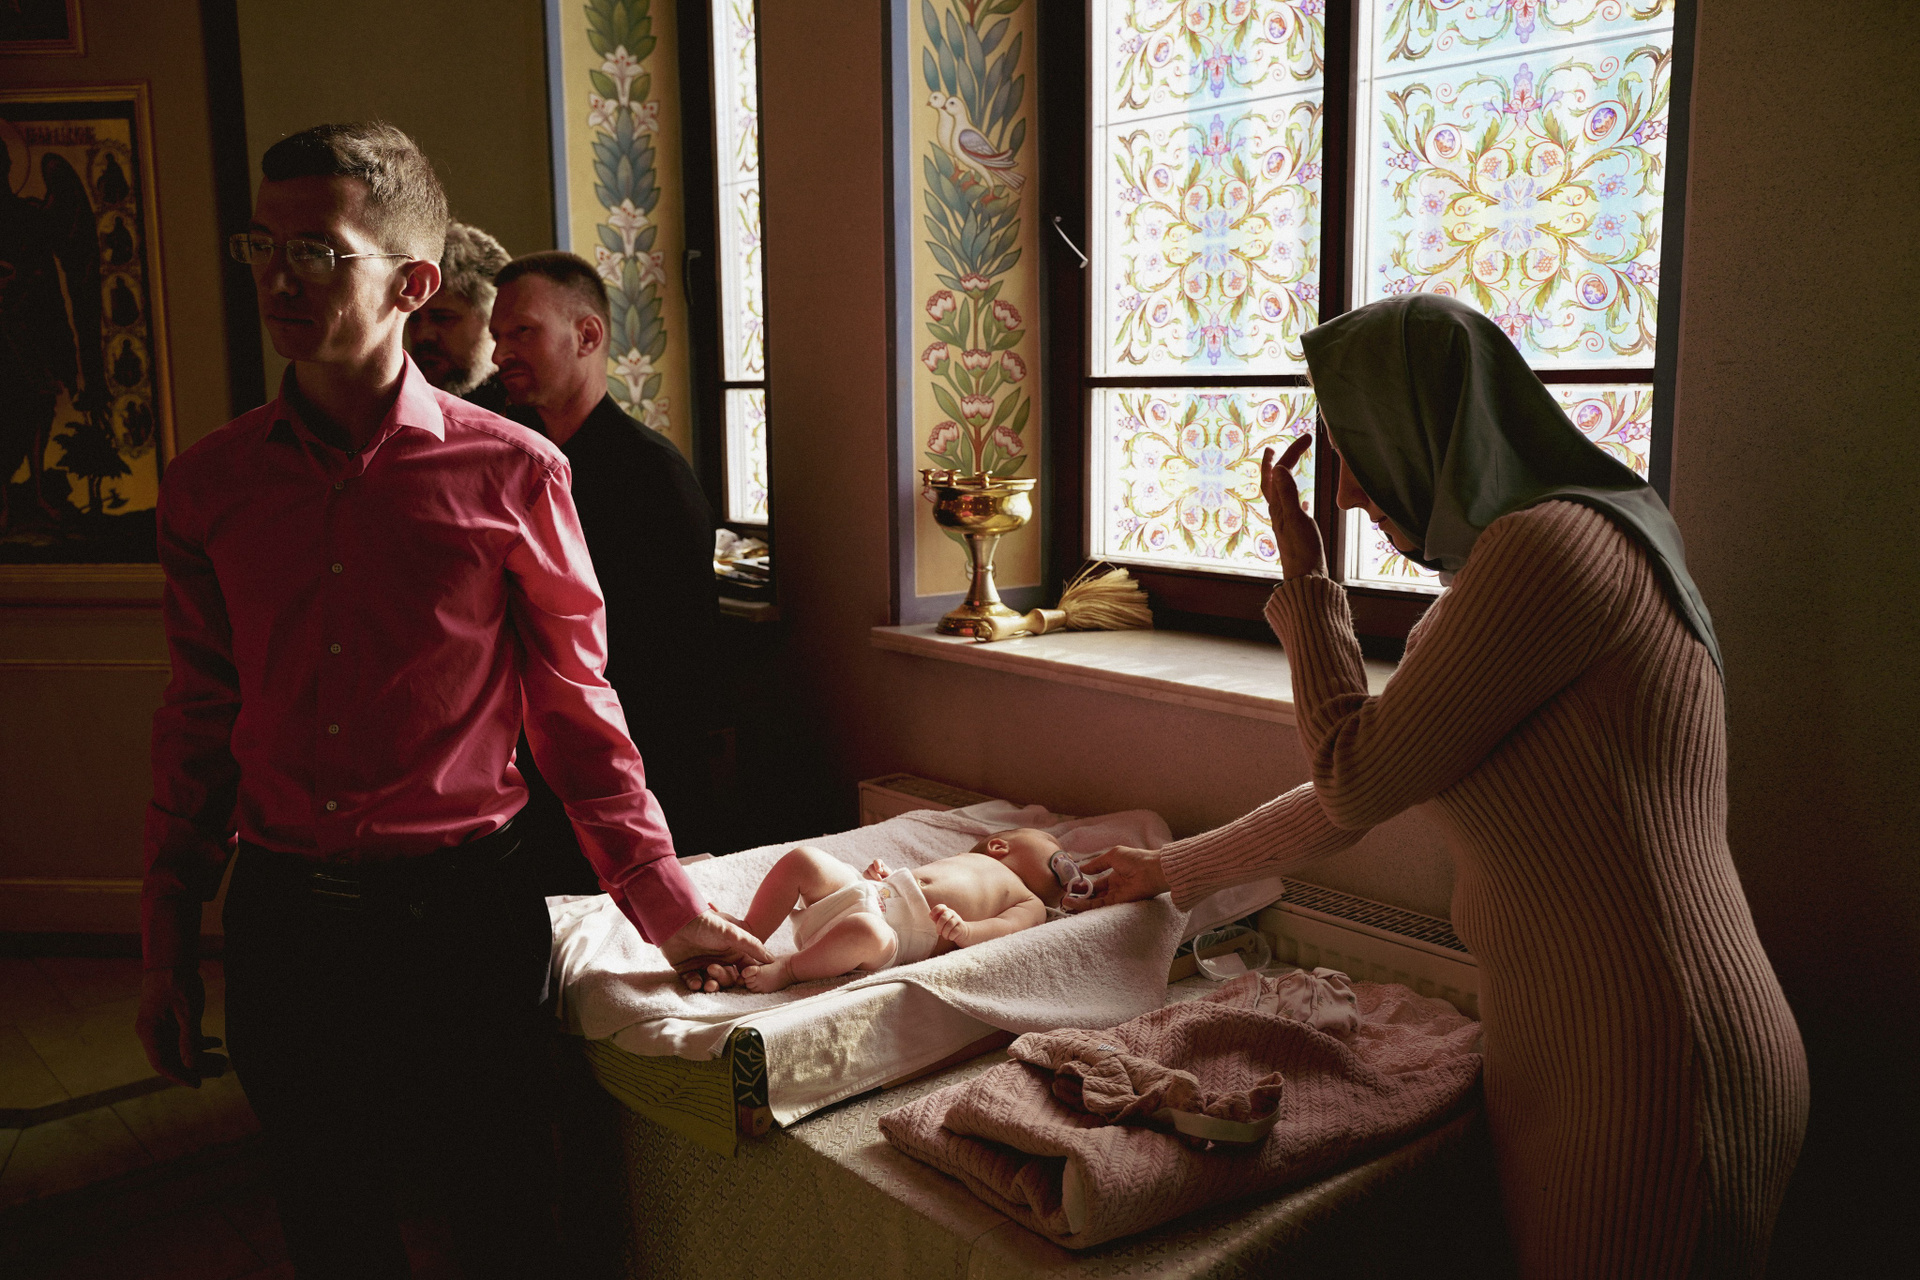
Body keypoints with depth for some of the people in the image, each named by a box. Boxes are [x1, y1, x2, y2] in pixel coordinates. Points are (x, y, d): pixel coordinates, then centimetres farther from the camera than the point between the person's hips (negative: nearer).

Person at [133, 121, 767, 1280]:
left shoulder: (512, 474, -6)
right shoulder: (208, 485, 3)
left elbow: (575, 708, 0)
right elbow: (198, 725, 9)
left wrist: (664, 902, -3)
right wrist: (167, 950, 11)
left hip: (461, 912, -2)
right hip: (281, 920, 3)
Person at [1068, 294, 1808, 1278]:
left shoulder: (1554, 544, -18)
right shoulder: (1496, 581, 14)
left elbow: (1355, 782, -15)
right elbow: (1356, 797, 20)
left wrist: (1302, 572, -4)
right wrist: (1175, 870, 28)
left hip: (1647, 1082, -9)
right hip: (1565, 1060, 9)